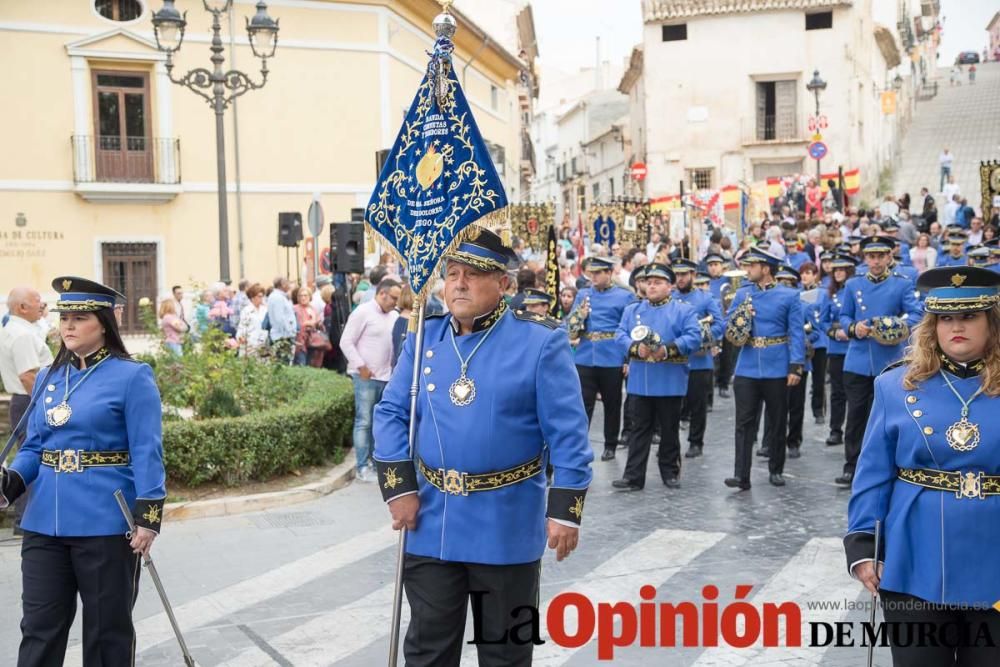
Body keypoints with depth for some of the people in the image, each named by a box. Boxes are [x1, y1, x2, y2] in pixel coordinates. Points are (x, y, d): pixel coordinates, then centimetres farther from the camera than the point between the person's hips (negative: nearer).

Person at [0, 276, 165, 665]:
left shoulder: (132, 377, -7)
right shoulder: (47, 379, 11)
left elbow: (147, 453, -11)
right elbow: (33, 448, 14)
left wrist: (148, 516, -17)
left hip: (106, 526, -5)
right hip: (44, 525, 5)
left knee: (107, 632, 9)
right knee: (39, 629, 9)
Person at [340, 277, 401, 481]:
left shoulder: (393, 316, 12)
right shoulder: (363, 312, -7)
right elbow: (346, 342, -8)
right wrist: (361, 366, -12)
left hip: (386, 376, 6)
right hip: (366, 377, -6)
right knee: (364, 422, -3)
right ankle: (362, 467, 1)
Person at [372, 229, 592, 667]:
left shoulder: (540, 342, -9)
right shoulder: (424, 338, 3)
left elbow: (568, 434, -10)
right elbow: (392, 413, 4)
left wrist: (565, 510, -13)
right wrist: (399, 488, -6)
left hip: (507, 528, -3)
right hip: (432, 524, 3)